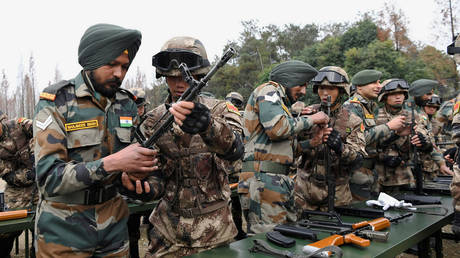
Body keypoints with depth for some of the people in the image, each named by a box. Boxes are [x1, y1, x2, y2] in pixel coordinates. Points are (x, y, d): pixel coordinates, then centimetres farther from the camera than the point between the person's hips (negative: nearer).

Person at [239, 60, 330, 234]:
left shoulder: (281, 102, 27)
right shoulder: (268, 91, -1)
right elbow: (277, 128, -19)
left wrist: (311, 142, 10)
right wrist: (310, 120, -5)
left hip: (280, 180, 10)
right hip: (263, 179, -10)